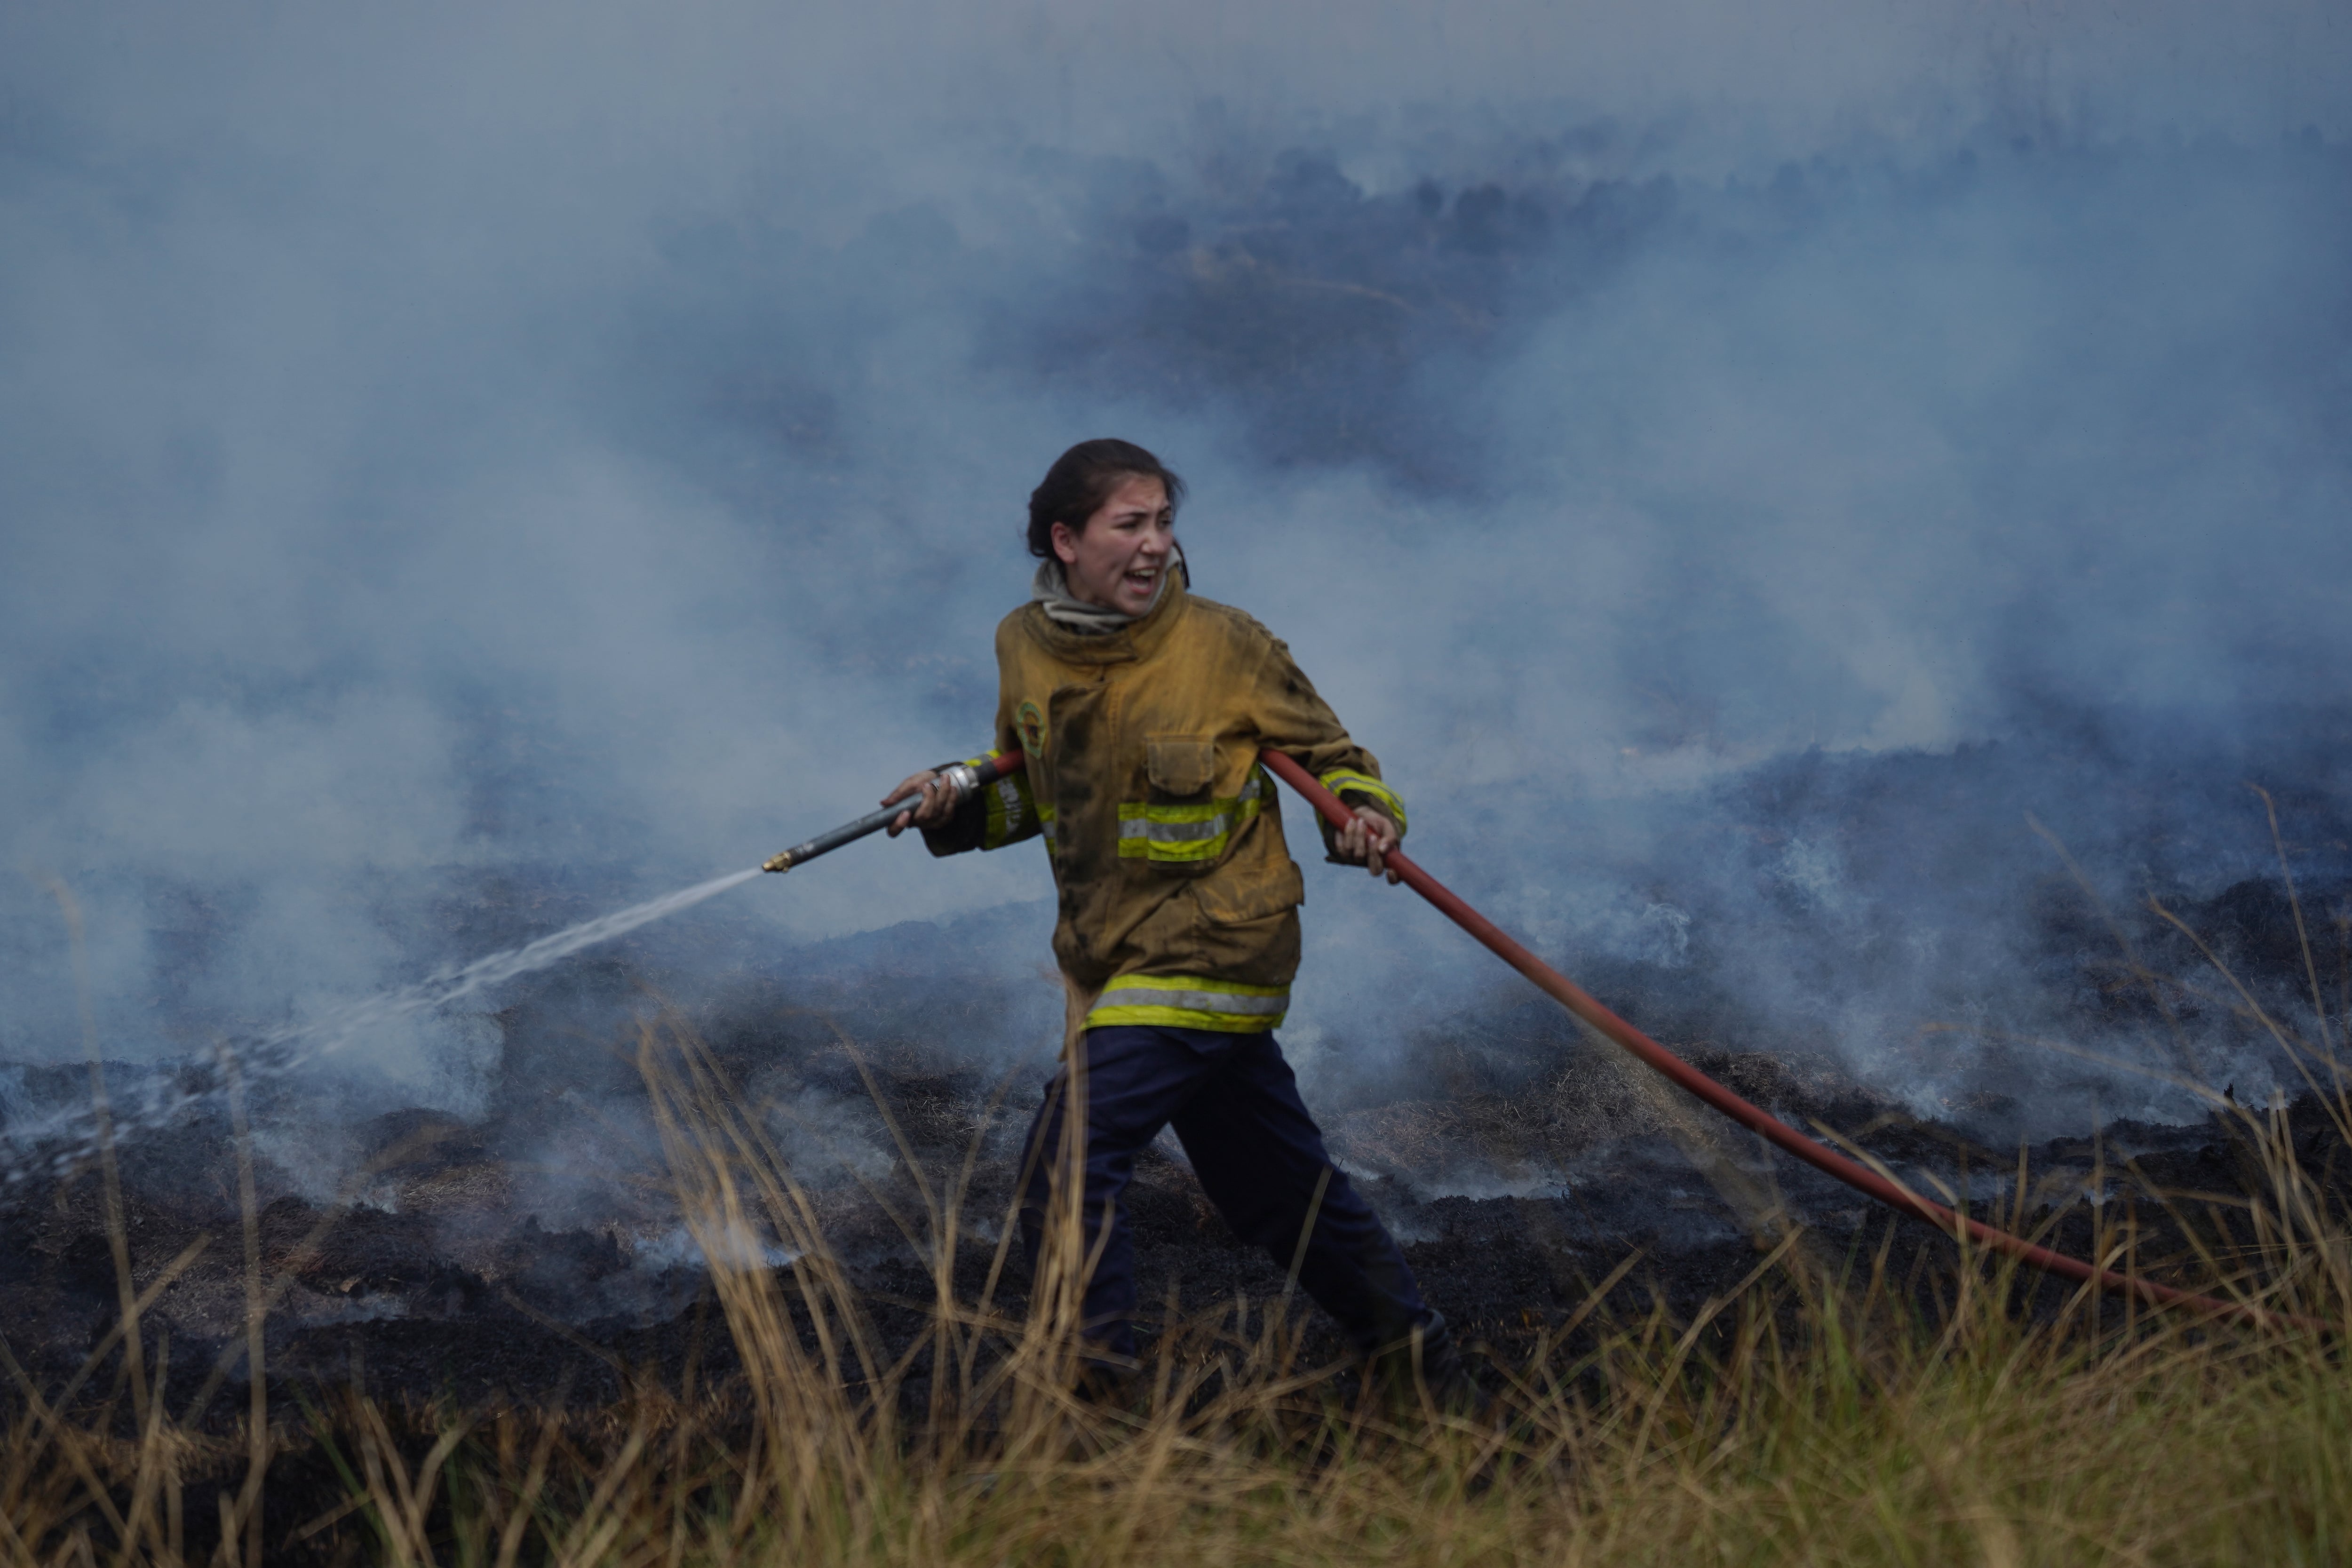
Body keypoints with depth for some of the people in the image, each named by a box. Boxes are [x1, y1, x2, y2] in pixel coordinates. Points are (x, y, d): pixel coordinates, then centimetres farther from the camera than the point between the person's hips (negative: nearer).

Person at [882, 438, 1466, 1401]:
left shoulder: (1223, 645, -10)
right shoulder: (1026, 649, 4)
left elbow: (1326, 751, 2)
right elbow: (1028, 788, 19)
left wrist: (1365, 812, -18)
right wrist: (956, 802, 0)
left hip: (1207, 951, -6)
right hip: (1115, 960, 6)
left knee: (1067, 1169, -18)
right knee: (1282, 1185, 17)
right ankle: (1421, 1367, 33)